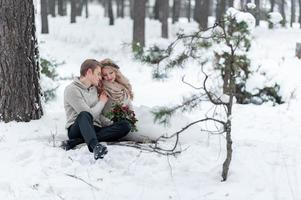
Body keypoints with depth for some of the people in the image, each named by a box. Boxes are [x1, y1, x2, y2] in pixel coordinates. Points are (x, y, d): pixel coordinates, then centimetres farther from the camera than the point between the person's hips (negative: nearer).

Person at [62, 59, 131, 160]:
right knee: (84, 115, -38)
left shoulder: (94, 89, 19)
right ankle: (95, 146, -65)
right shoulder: (72, 90, -7)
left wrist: (113, 126, 6)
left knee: (125, 125, -18)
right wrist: (102, 102, 1)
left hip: (94, 129, 7)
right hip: (77, 129, -7)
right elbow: (89, 114, -15)